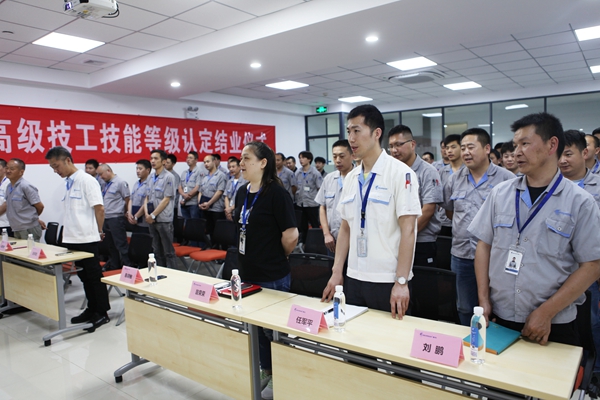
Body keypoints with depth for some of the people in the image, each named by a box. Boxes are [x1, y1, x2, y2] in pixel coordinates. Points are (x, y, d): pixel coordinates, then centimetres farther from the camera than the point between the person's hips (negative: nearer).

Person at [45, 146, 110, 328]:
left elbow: (99, 208, -14)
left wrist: (99, 231, -5)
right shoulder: (67, 183, 12)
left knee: (94, 276, 2)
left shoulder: (87, 180, -12)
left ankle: (102, 312, 12)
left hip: (87, 239, -8)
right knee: (84, 276, 15)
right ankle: (92, 310, 26)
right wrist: (67, 230, 15)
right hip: (72, 238, 8)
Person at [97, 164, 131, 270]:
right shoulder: (106, 184, 14)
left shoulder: (120, 182, -11)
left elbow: (127, 200, -10)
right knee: (111, 245, 17)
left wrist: (120, 212, 1)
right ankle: (114, 266, 28)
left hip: (116, 218, -9)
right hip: (106, 219, 9)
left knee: (121, 245, -6)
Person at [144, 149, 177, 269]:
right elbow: (147, 197, 14)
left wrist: (153, 215, -12)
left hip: (164, 220, -7)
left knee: (168, 251, 0)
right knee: (157, 250, 15)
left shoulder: (168, 177, -9)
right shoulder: (151, 177, 11)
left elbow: (166, 200, -13)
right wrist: (146, 213, -2)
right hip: (151, 220, 7)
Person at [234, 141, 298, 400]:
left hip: (273, 276, -8)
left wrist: (277, 257, -4)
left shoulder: (276, 193, -19)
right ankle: (265, 370, 39)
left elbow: (291, 236, -19)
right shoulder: (242, 192, 5)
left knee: (274, 326, 9)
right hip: (247, 271, 8)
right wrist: (252, 256, 14)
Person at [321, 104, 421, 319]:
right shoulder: (351, 178, 7)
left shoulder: (400, 173, -11)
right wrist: (337, 272, 7)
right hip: (354, 278, 6)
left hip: (387, 281, -5)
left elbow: (408, 230, -14)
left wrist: (401, 282, -17)